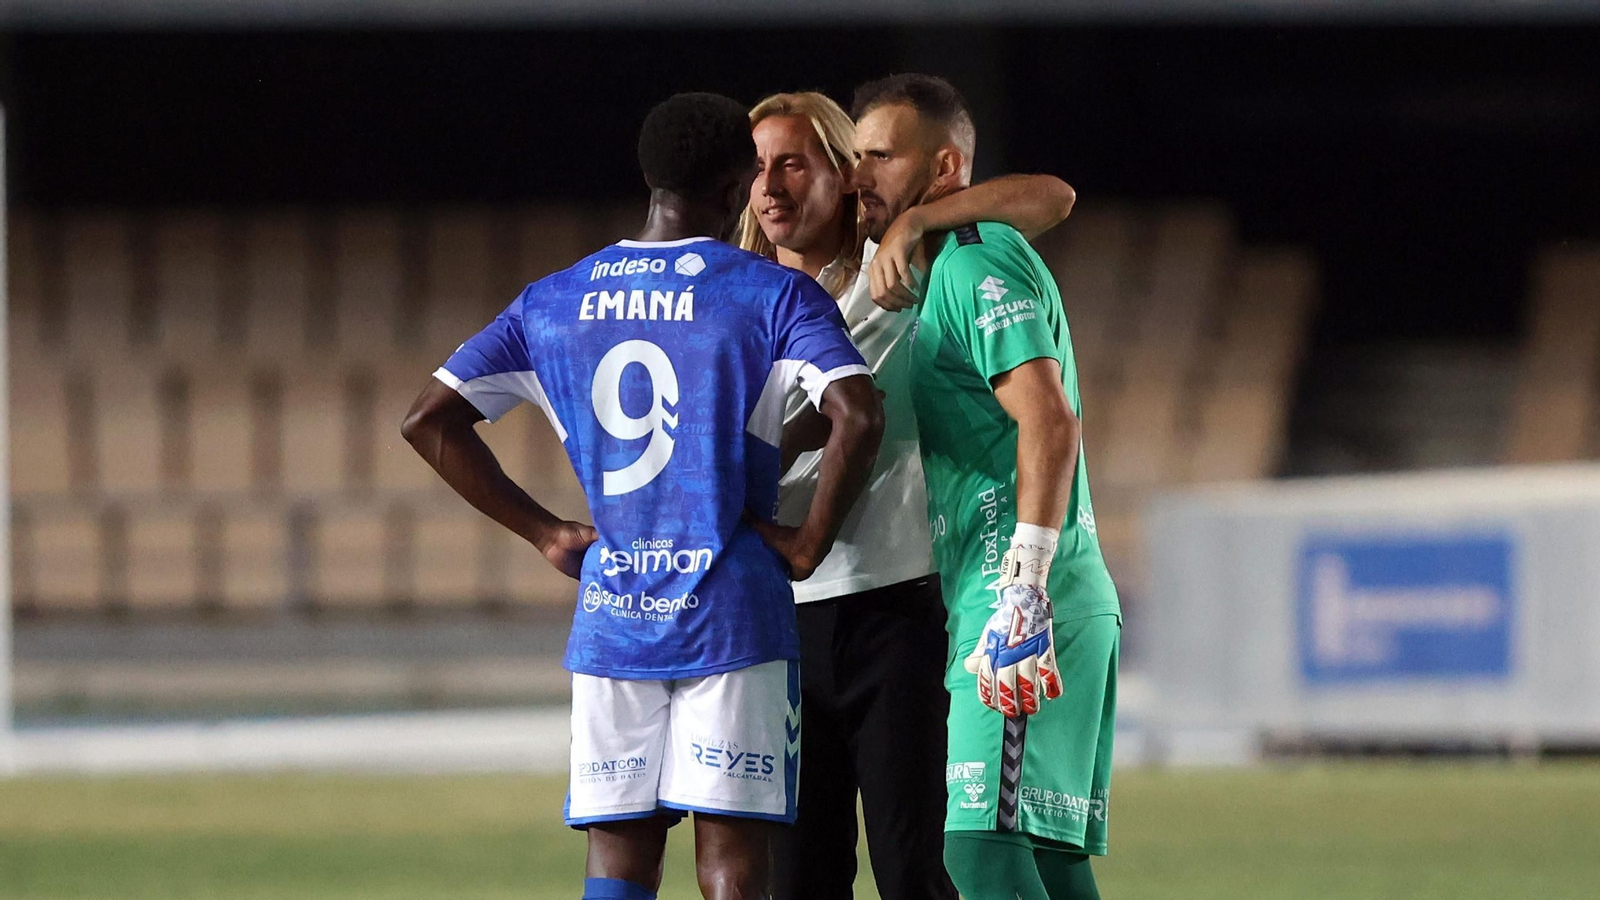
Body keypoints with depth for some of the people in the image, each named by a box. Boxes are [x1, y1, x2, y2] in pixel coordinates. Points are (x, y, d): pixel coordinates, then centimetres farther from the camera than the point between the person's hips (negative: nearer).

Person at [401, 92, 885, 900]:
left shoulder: (552, 303, 9)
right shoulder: (775, 295, -4)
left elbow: (428, 420, 8)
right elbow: (857, 416, -19)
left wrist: (543, 532, 10)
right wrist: (811, 540, -6)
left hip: (608, 619, 4)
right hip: (731, 613, -4)